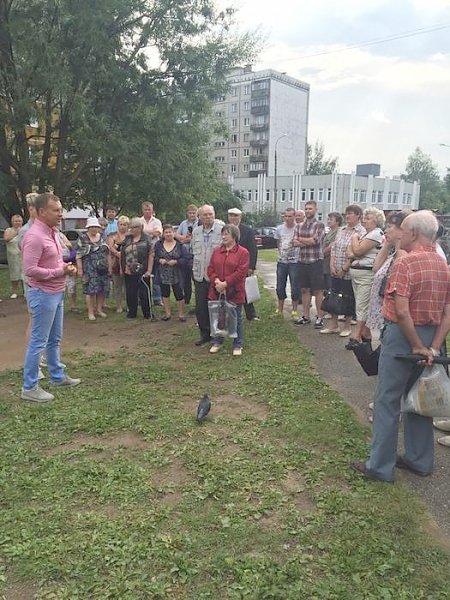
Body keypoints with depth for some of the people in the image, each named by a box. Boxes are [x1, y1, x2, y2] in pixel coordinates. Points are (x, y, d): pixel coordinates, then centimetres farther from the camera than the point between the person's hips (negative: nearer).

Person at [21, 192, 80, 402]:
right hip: (43, 294, -10)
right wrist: (60, 271, -20)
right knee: (38, 342, -1)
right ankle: (29, 388, 9)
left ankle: (57, 376, 34)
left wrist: (66, 266, 0)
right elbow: (30, 270, -26)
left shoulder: (52, 232, 9)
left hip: (56, 293, 10)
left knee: (55, 339, 20)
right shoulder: (34, 236, -21)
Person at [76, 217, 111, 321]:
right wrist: (80, 269, -11)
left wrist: (109, 266, 11)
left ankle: (99, 309, 18)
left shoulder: (102, 237, 11)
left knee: (102, 289, 5)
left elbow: (107, 252, 16)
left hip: (103, 268, 5)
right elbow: (79, 255, -6)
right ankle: (90, 312, 2)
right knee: (90, 289, -6)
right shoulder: (83, 239, -3)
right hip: (89, 268, -5)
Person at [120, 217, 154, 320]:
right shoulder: (127, 239, 11)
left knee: (144, 293, 0)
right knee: (130, 294, 11)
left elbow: (151, 255, -7)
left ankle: (147, 314, 12)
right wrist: (122, 268, 10)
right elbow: (122, 254, 16)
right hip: (129, 273, 5)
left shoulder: (146, 240, -4)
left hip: (142, 273, -5)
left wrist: (149, 270, -13)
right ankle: (132, 313, 24)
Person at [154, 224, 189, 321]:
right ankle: (167, 313, 25)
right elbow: (153, 257, 7)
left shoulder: (180, 245, -3)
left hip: (176, 276, -3)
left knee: (179, 294, 0)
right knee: (165, 294, 12)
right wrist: (159, 260, -12)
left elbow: (186, 258, -6)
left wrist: (176, 262, -18)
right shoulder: (158, 244, 4)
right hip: (163, 275, 3)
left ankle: (181, 314, 15)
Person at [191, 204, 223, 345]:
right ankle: (205, 334, 22)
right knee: (200, 307, 8)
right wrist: (196, 268, 15)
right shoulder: (196, 232, 9)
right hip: (199, 275, 5)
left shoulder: (222, 231, -8)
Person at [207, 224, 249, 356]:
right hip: (217, 292, 5)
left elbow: (241, 272, -15)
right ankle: (217, 342, 28)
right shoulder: (217, 251, 9)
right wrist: (216, 281, -13)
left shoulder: (243, 252, -7)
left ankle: (237, 345, 18)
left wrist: (225, 283, -18)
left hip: (234, 292, -4)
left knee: (236, 318, 6)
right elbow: (210, 268, 6)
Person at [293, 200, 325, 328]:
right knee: (304, 289, 9)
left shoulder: (319, 225, -3)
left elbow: (314, 240, -16)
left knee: (318, 290, 0)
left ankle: (320, 317, 7)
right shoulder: (299, 226, 11)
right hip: (302, 261, 5)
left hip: (316, 261, -5)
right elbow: (295, 243, 0)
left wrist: (301, 239, -2)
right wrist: (309, 241, -12)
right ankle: (306, 316, 18)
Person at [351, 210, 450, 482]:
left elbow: (402, 312, -24)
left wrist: (417, 347, -14)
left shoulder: (405, 263, -17)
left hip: (403, 336, -7)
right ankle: (420, 460, 31)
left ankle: (380, 466, 11)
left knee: (388, 401, 2)